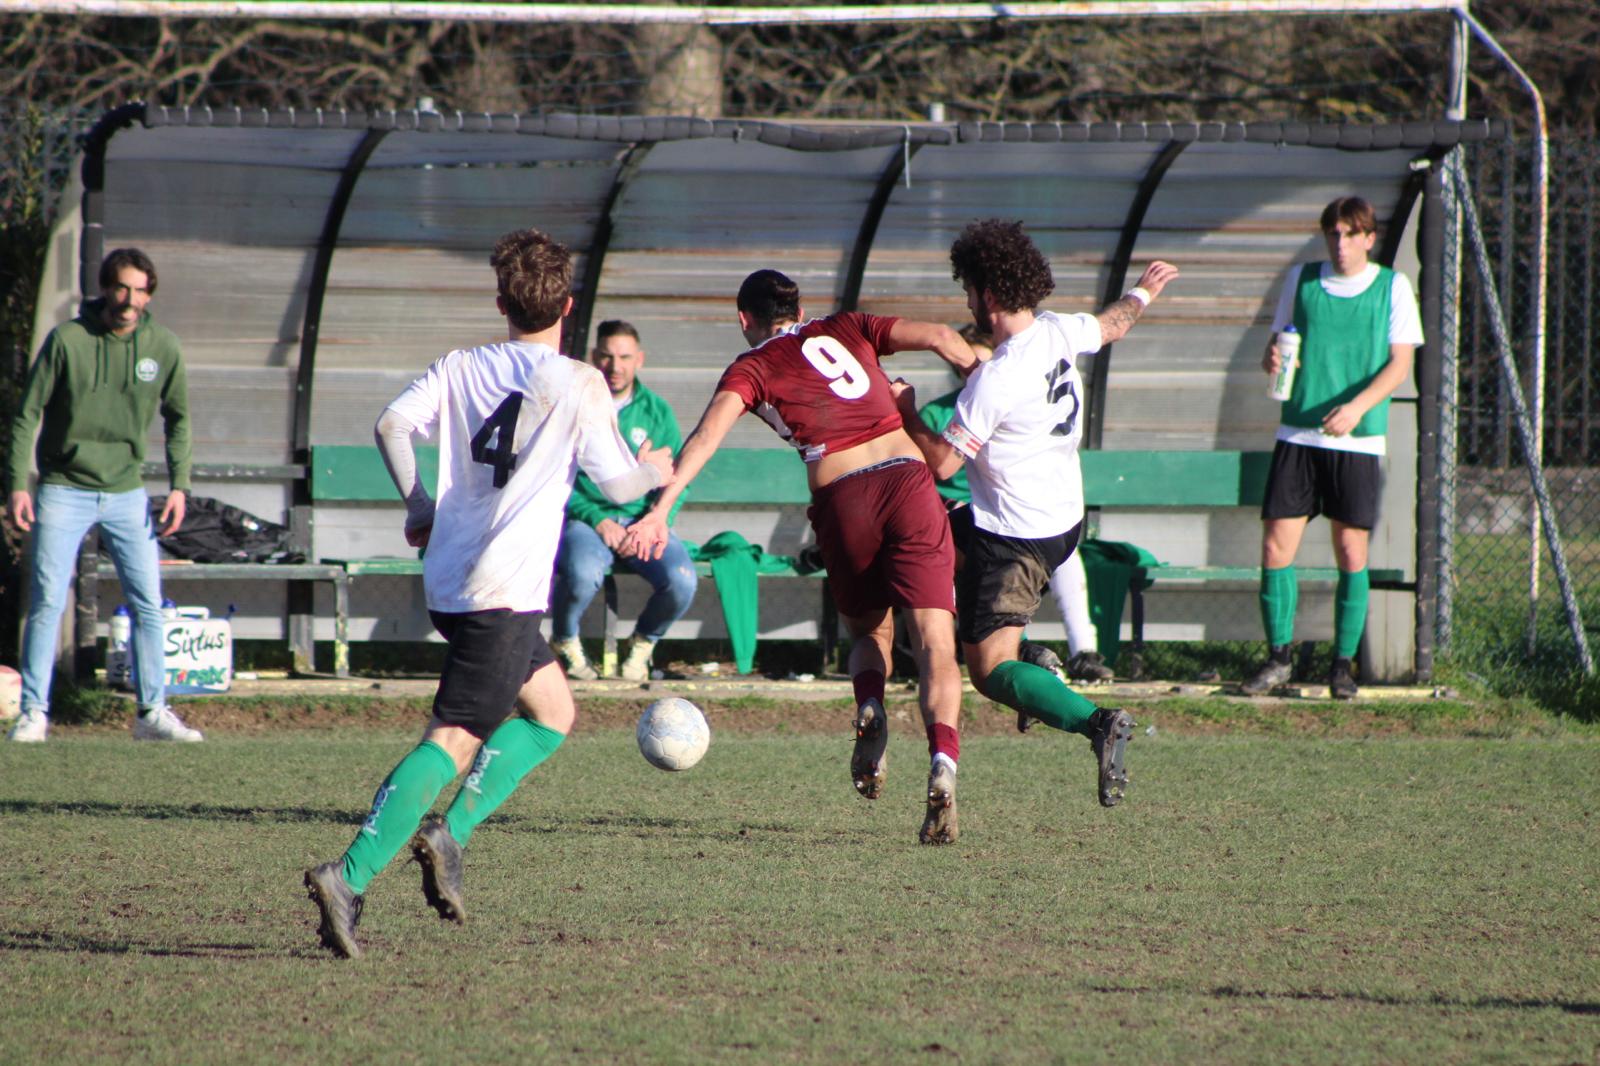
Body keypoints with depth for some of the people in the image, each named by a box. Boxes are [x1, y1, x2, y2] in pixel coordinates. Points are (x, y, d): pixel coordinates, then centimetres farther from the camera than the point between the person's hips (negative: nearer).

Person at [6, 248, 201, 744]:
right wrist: (18, 485, -11)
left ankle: (153, 712, 8)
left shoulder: (162, 347, 0)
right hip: (64, 491, -3)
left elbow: (177, 419, 13)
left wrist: (179, 485, 3)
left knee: (148, 604, 0)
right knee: (47, 602, -6)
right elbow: (27, 414, -4)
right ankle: (34, 712, -1)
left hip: (127, 493, 3)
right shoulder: (66, 340, -9)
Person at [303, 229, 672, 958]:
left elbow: (393, 424, -1)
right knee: (454, 738, -12)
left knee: (552, 709, 22)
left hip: (448, 579, 7)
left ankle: (450, 831, 7)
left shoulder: (461, 369, 11)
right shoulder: (578, 385, -4)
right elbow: (617, 484, -1)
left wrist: (419, 506, 12)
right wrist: (655, 471, 21)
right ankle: (348, 879, -24)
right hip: (503, 591, -7)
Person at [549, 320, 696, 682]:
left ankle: (644, 643, 7)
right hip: (584, 519, -3)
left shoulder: (657, 412, 12)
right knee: (583, 573, -38)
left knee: (681, 581, -28)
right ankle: (564, 643, -3)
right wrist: (596, 519, -14)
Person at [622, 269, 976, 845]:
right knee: (935, 642, -4)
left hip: (841, 500, -1)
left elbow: (707, 434, -3)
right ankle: (943, 761, -29)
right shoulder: (846, 329, 21)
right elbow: (939, 337, 8)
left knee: (869, 632, 24)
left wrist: (660, 509, -10)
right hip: (907, 478, 1)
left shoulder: (752, 368, 14)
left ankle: (870, 707, -8)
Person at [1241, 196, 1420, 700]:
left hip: (1358, 440, -2)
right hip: (1298, 433, 2)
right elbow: (1277, 341, 15)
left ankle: (1343, 663, 10)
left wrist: (1357, 406, -20)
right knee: (1276, 546, -4)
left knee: (1351, 554, -1)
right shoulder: (1302, 279, 9)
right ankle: (1279, 656, 9)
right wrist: (1272, 359, -11)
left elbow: (1399, 365, -4)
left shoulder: (1393, 288, 2)